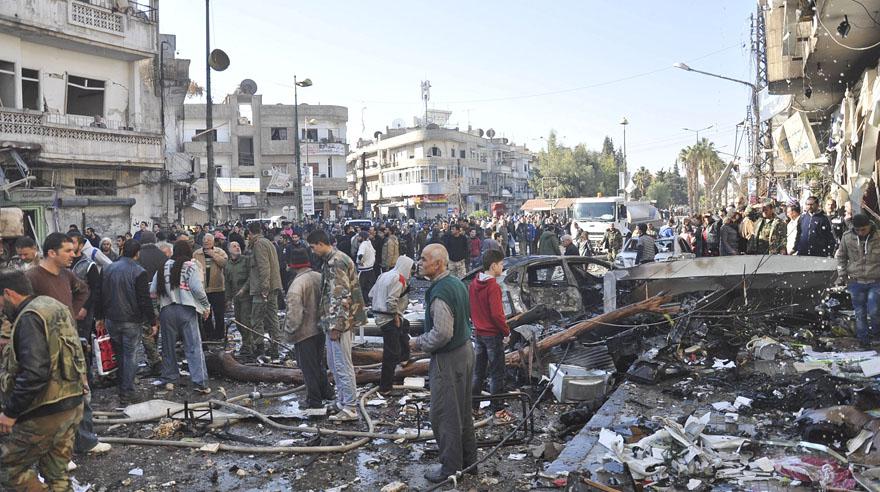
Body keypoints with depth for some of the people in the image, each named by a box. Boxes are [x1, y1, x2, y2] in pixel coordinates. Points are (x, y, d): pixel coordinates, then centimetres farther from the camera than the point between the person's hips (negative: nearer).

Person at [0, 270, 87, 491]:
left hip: (44, 413, -9)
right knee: (57, 474, 17)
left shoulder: (29, 318, -17)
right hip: (72, 404, 9)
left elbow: (34, 372, -27)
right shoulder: (54, 307, 13)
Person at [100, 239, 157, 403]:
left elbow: (102, 295, 9)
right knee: (130, 356, 2)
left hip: (111, 320, 6)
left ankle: (120, 386, 28)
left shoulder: (108, 269, 4)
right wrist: (152, 322, -8)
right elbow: (145, 300, -15)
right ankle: (127, 393, 4)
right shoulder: (139, 272, -14)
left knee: (118, 354, 19)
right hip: (132, 322, -6)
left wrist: (101, 317, 18)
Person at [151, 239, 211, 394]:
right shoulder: (191, 266, -3)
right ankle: (200, 383, -5)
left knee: (169, 346, 15)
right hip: (187, 310, -4)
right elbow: (197, 289, -10)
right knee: (194, 346, -2)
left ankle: (169, 379, 23)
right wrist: (206, 306, 0)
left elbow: (153, 292, 6)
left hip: (167, 310, 4)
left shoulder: (163, 267, 9)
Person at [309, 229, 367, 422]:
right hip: (334, 321, 11)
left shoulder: (336, 262, -19)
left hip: (339, 321, -11)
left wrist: (335, 325, -22)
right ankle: (342, 400, 30)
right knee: (334, 363, 19)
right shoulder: (332, 260, 14)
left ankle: (350, 408, 5)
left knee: (342, 365, -3)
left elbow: (341, 296, -23)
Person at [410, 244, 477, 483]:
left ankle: (451, 468, 16)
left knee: (444, 416, 4)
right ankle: (468, 461, 32)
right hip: (465, 349, 10)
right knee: (463, 411, 20)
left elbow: (442, 333, -28)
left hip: (448, 358, -10)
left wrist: (419, 343, -10)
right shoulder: (457, 282, 5)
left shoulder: (439, 293, -24)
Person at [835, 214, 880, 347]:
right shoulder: (847, 237, -5)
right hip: (856, 282, 2)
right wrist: (841, 275, 4)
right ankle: (863, 340, 24)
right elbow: (841, 256, 9)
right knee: (860, 313, 9)